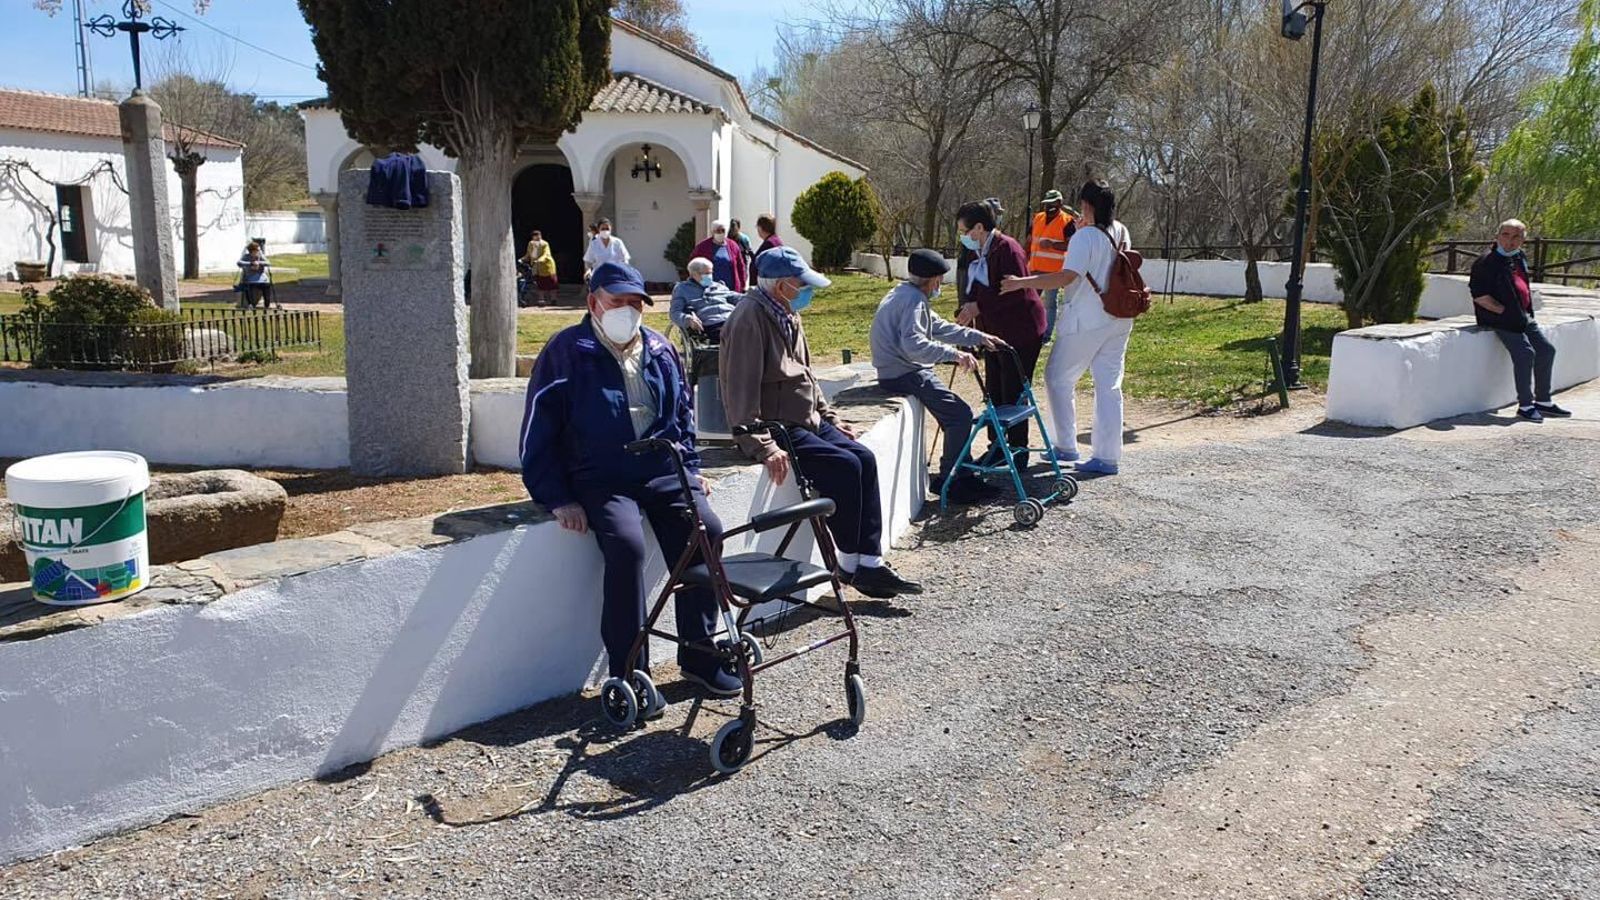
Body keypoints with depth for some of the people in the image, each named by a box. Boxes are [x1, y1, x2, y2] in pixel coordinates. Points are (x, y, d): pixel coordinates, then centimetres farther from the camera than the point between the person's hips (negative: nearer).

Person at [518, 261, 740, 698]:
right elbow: (539, 431, -3)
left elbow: (683, 413, 26)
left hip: (665, 471, 4)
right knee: (626, 546, -30)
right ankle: (628, 673, -18)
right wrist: (558, 498, -9)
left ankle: (700, 657, -5)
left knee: (706, 533, -20)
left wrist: (691, 467, 15)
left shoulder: (660, 350, 14)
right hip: (602, 479, -4)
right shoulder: (566, 352, -1)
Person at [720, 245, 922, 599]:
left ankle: (871, 562, -4)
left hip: (806, 421, 9)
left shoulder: (788, 316, 13)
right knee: (844, 465, -21)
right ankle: (850, 565, -6)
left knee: (865, 458, -6)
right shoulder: (749, 319, -17)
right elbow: (741, 393, -24)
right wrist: (764, 447, -30)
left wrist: (830, 418, 15)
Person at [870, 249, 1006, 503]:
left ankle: (961, 474, 20)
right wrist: (955, 354, -29)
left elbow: (940, 328, 24)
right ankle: (949, 480, -5)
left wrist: (980, 338, 21)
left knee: (954, 415, 16)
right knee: (960, 415, -12)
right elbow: (914, 344, -29)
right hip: (905, 375, -11)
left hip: (897, 371, 11)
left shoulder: (905, 294, 18)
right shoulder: (913, 299, -16)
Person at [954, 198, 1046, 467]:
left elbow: (1017, 293, -23)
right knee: (995, 393, 13)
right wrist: (965, 314, -4)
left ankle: (1018, 451, 8)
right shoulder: (979, 253, 10)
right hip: (995, 331, 9)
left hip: (1020, 331, -9)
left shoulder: (1006, 248, -17)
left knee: (1013, 394, -3)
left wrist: (979, 307, -22)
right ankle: (998, 445, 24)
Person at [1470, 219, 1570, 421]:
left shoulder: (1520, 258, 14)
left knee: (1546, 350, 10)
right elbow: (1478, 295, -18)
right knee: (1525, 353, -19)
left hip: (1524, 317, 9)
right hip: (1501, 319, -9)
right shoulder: (1487, 261, -13)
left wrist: (1528, 310, 12)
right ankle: (1525, 405, -9)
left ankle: (1543, 402, 21)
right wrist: (1504, 311, -17)